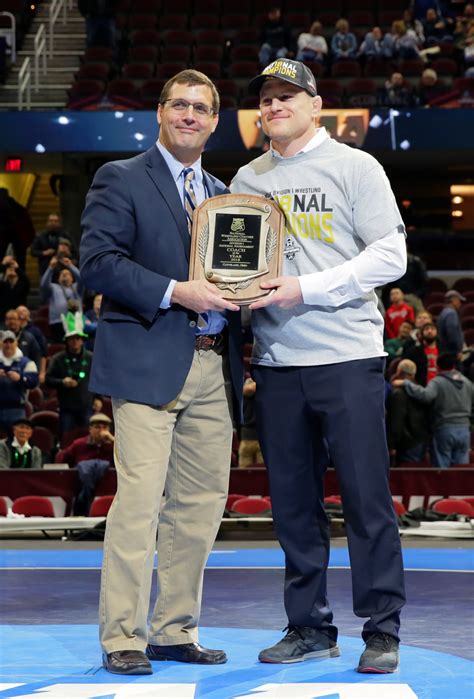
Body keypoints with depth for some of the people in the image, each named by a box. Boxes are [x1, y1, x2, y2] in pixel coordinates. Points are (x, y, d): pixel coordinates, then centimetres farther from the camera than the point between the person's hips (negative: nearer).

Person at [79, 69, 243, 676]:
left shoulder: (222, 194, 22)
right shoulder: (120, 180, 2)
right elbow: (98, 262, -10)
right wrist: (175, 292, -19)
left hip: (211, 368, 7)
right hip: (148, 364, -6)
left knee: (201, 502, 6)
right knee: (139, 499, -11)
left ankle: (175, 631, 16)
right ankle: (123, 639, -5)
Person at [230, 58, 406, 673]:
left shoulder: (354, 167, 1)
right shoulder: (247, 180, 14)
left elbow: (390, 256, -6)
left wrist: (306, 289, -15)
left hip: (347, 356, -4)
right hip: (276, 361, 4)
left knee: (367, 497, -4)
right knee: (293, 501, 7)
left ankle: (383, 632, 3)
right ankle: (310, 627, 17)